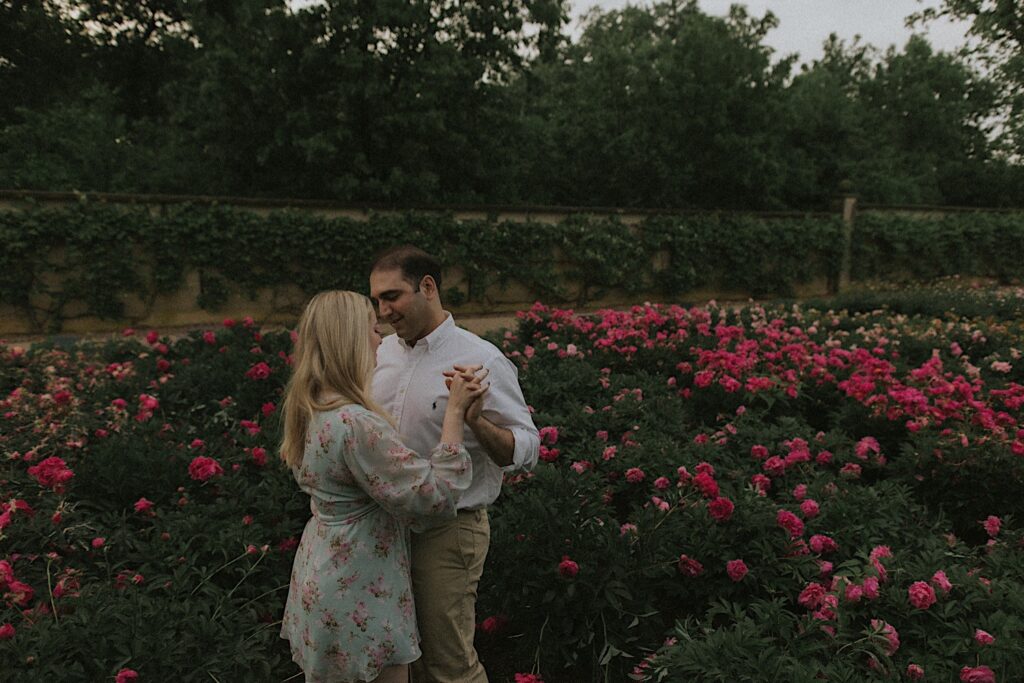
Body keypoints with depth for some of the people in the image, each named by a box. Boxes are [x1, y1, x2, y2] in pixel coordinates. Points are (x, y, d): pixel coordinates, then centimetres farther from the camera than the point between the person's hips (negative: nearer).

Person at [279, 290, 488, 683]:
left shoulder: (308, 410, -1)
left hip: (322, 577, 9)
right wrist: (455, 411, -21)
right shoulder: (356, 424, -30)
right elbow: (436, 495, -27)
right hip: (359, 594, -9)